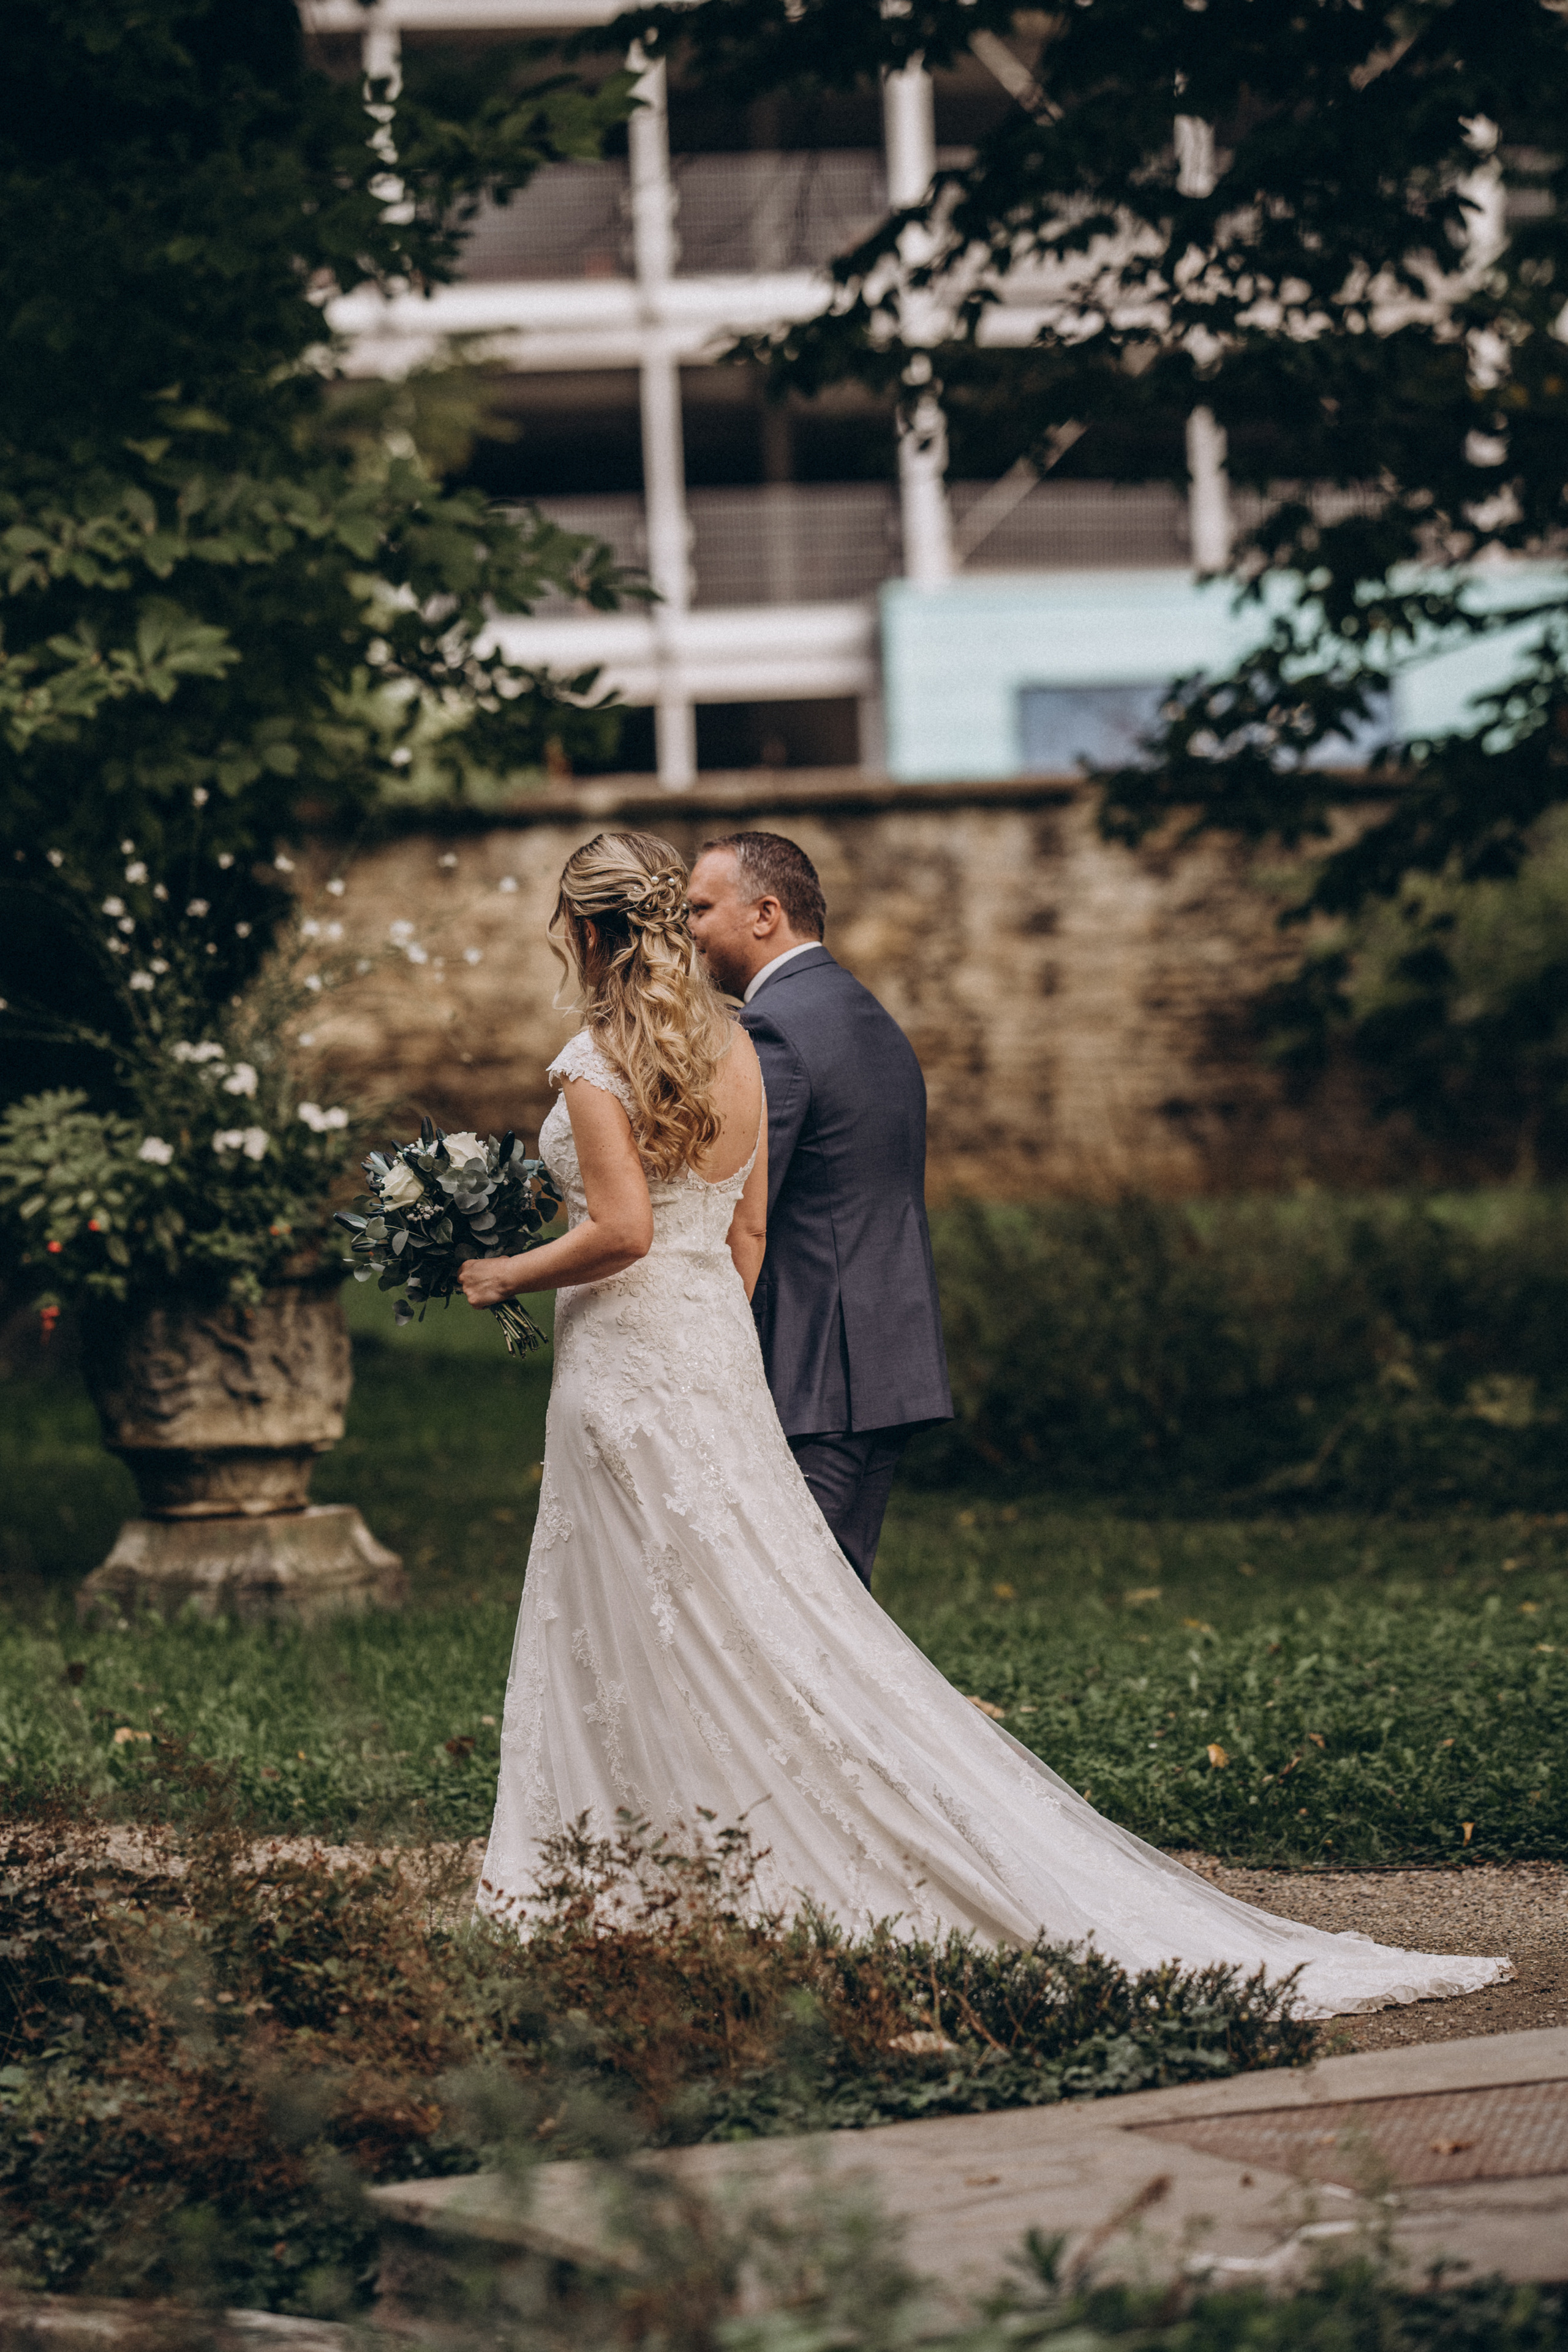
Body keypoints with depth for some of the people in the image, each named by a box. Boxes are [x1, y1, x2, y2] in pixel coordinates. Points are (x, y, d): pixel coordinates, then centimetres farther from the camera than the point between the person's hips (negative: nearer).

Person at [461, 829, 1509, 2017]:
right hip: (720, 1361, 8)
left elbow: (623, 1229, -21)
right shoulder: (733, 1048, 10)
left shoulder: (595, 1063, -14)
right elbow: (748, 1229, 13)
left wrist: (513, 1274, -7)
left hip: (632, 1371, -7)